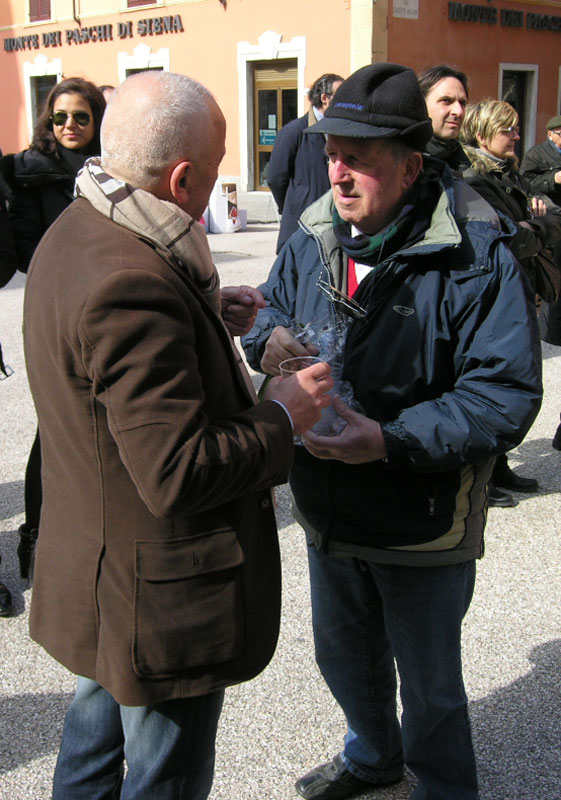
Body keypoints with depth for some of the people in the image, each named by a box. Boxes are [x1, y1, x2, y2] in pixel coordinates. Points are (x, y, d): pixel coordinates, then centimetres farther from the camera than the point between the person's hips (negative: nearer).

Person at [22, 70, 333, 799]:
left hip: (96, 565, 10)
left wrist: (209, 317, 5)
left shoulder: (76, 232, 1)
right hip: (160, 595, -10)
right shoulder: (131, 285, -32)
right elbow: (179, 472, -32)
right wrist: (283, 416, -18)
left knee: (96, 726, 30)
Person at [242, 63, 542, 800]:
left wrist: (391, 441, -34)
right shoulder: (317, 235, -3)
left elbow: (507, 394, -25)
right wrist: (269, 338, -13)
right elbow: (273, 306, 13)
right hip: (328, 510, 7)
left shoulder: (475, 254, -23)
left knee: (429, 685, 16)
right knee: (345, 655, 29)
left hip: (421, 522, -6)